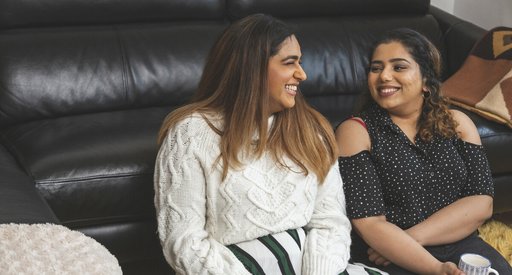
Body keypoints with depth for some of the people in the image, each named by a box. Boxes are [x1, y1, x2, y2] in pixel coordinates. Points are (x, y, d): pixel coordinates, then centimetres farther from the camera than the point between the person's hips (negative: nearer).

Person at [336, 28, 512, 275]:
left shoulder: (457, 123, 8)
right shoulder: (355, 131, -4)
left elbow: (482, 204, -1)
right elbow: (370, 224, -11)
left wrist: (412, 237, -14)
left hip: (459, 246, 4)